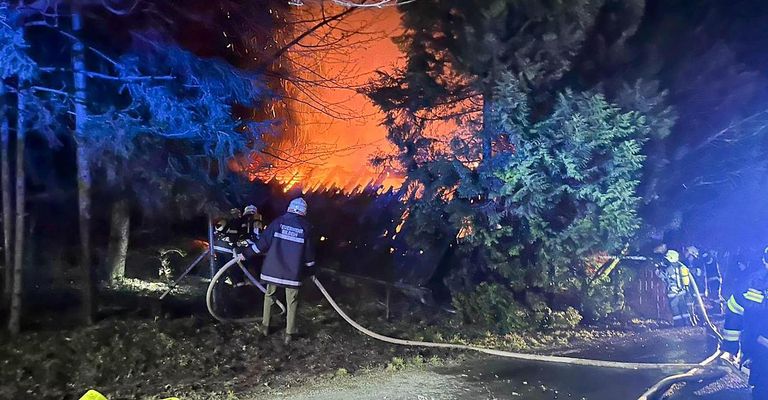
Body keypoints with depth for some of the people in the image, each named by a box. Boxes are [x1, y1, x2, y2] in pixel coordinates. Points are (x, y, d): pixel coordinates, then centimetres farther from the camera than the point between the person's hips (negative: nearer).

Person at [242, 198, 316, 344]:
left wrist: (246, 254, 6)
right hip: (293, 272, -1)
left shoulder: (278, 222, -1)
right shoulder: (306, 227, 0)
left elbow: (263, 242, -4)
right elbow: (309, 252, 3)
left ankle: (265, 326, 26)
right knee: (292, 302, 10)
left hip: (273, 269, 1)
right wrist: (311, 271, 16)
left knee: (269, 295, 21)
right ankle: (289, 334, 13)